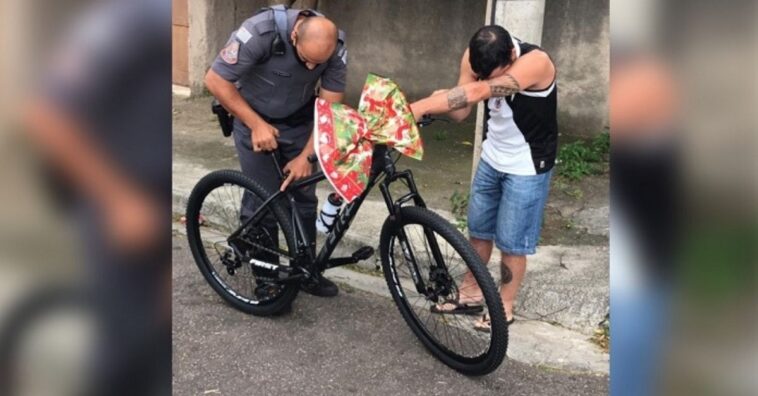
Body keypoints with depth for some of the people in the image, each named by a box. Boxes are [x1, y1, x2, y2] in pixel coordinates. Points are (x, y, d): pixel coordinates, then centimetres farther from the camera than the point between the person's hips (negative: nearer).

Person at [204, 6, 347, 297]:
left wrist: (306, 156, -20)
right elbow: (216, 81, -24)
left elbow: (329, 107, -14)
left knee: (304, 195, 4)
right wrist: (256, 125, -24)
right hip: (254, 117, -3)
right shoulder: (259, 33, -32)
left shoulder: (336, 50, -21)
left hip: (299, 120, 3)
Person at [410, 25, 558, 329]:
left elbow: (478, 93, -44)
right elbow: (460, 112, -15)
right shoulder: (476, 58, -13)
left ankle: (504, 308, 23)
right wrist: (439, 101, -37)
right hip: (492, 158, 6)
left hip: (526, 166, -6)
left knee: (511, 243, 4)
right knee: (478, 230, 16)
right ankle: (470, 293, 33)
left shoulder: (536, 62, -33)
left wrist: (420, 107, -47)